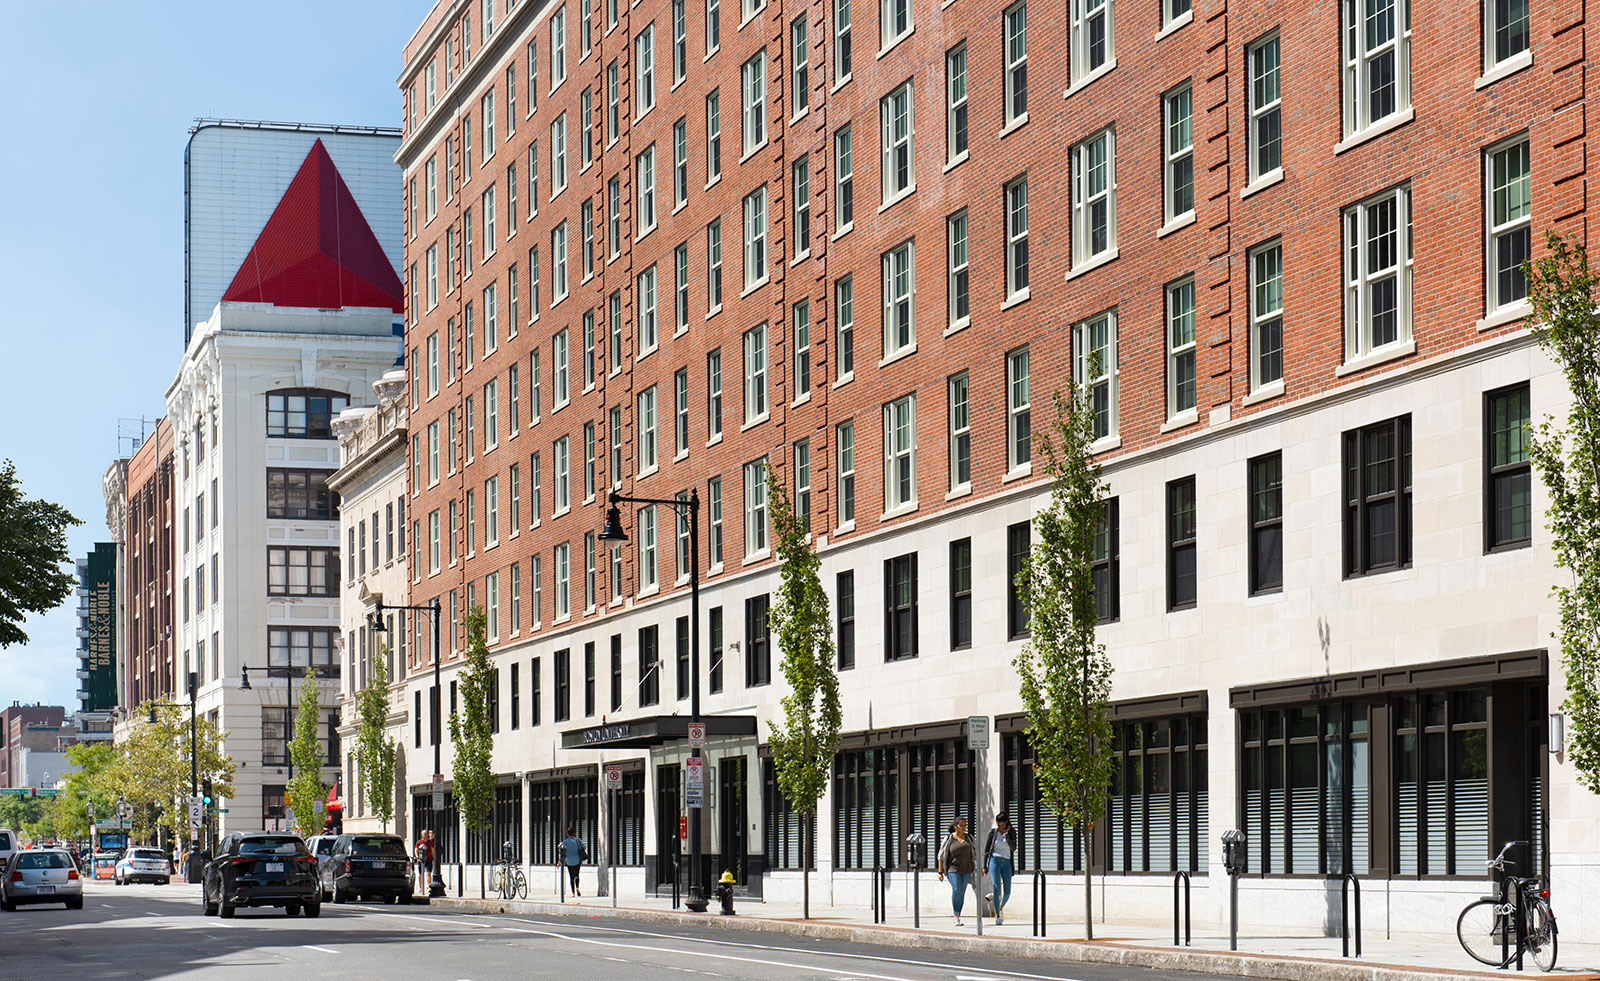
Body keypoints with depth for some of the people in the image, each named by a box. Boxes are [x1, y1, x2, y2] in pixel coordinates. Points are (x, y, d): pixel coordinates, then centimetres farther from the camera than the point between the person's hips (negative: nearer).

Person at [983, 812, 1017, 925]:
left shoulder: (1012, 832, 5)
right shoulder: (993, 832, 3)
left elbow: (1014, 848, -8)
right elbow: (987, 849, 7)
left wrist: (1006, 833, -13)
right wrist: (984, 866, 5)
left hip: (1006, 863, 2)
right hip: (995, 861, -2)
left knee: (1007, 892, -1)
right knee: (997, 889, -14)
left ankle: (1001, 908, 28)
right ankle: (997, 916, -10)